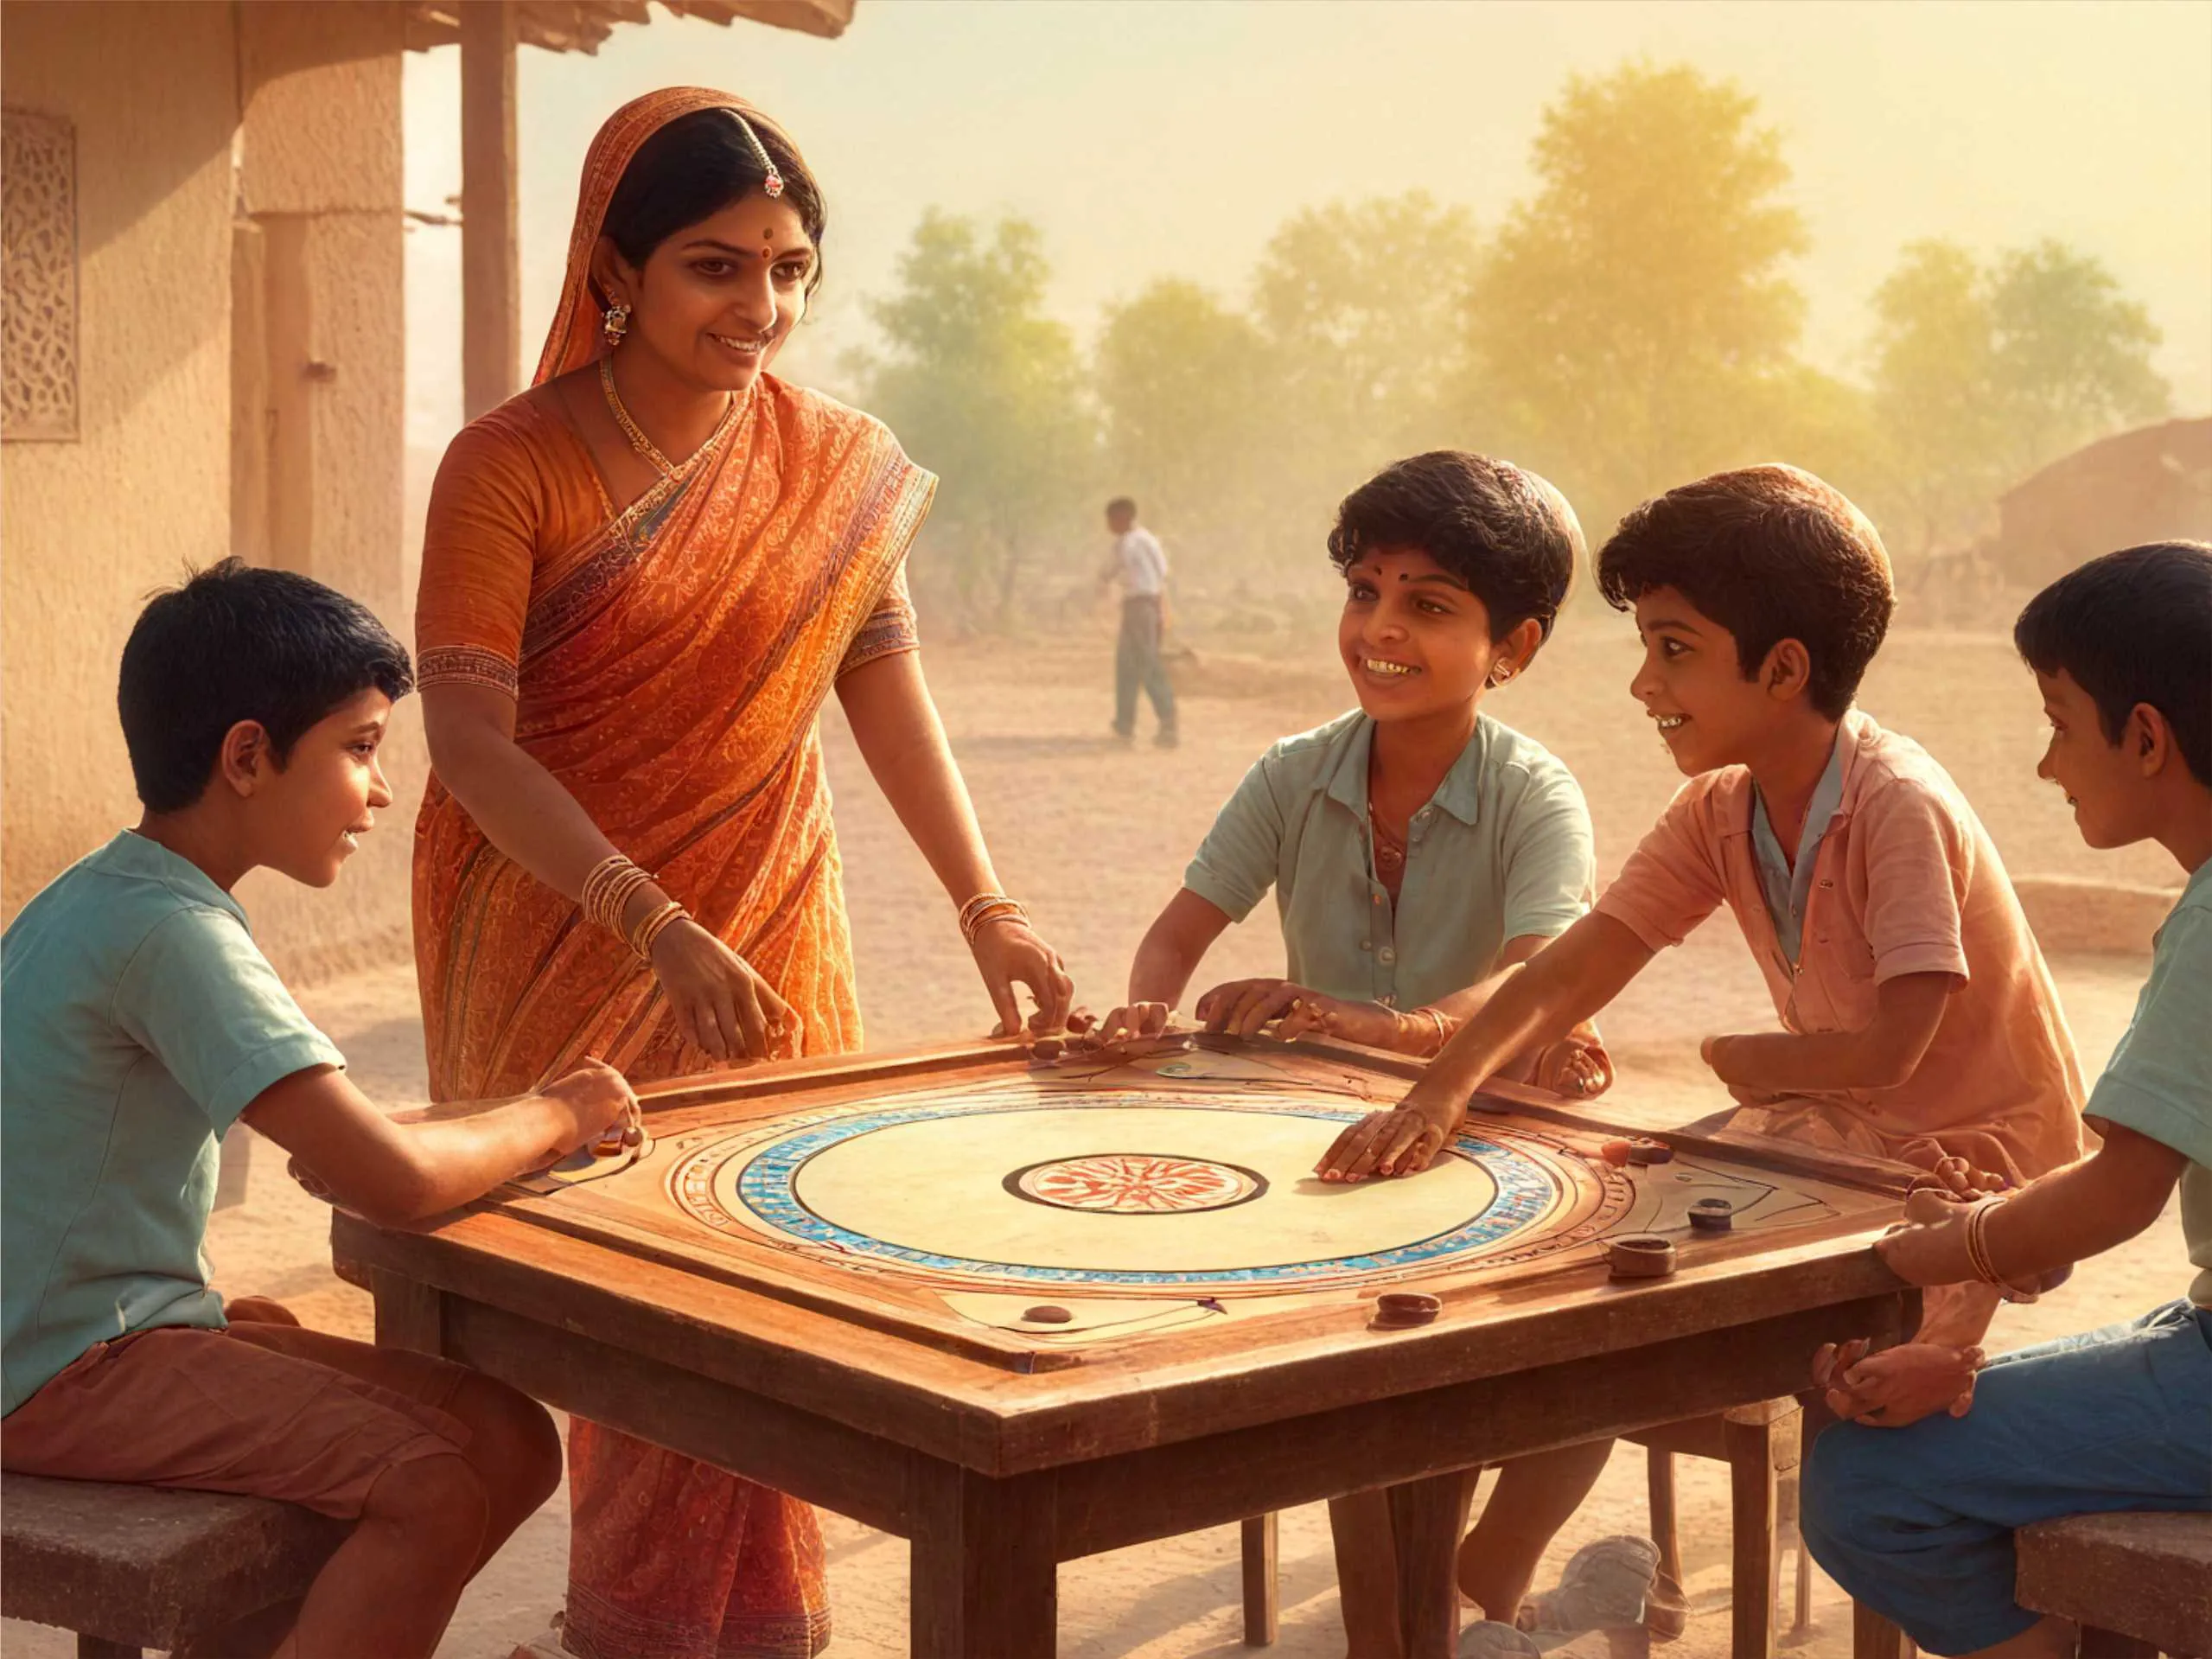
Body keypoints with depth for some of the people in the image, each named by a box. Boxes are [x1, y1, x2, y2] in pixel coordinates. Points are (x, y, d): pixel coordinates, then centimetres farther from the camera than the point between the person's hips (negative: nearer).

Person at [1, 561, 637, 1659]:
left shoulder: (105, 894, 11)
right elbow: (394, 1181, -25)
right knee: (436, 1483, -23)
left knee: (509, 1443, 3)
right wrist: (556, 1118, -9)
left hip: (119, 1320, 10)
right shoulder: (170, 932, -21)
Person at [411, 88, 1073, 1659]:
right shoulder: (512, 466, -12)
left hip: (768, 936, 3)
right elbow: (470, 738, -19)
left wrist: (987, 905, -10)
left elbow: (888, 688, 2)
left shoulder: (838, 464, 1)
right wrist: (652, 925, -30)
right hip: (568, 940, -3)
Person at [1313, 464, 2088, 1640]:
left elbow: (1890, 1047, -26)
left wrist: (1742, 1064, -9)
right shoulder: (1719, 814, -1)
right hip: (1834, 1134, 8)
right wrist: (1440, 1094, -23)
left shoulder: (1898, 807, -24)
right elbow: (1568, 977, -7)